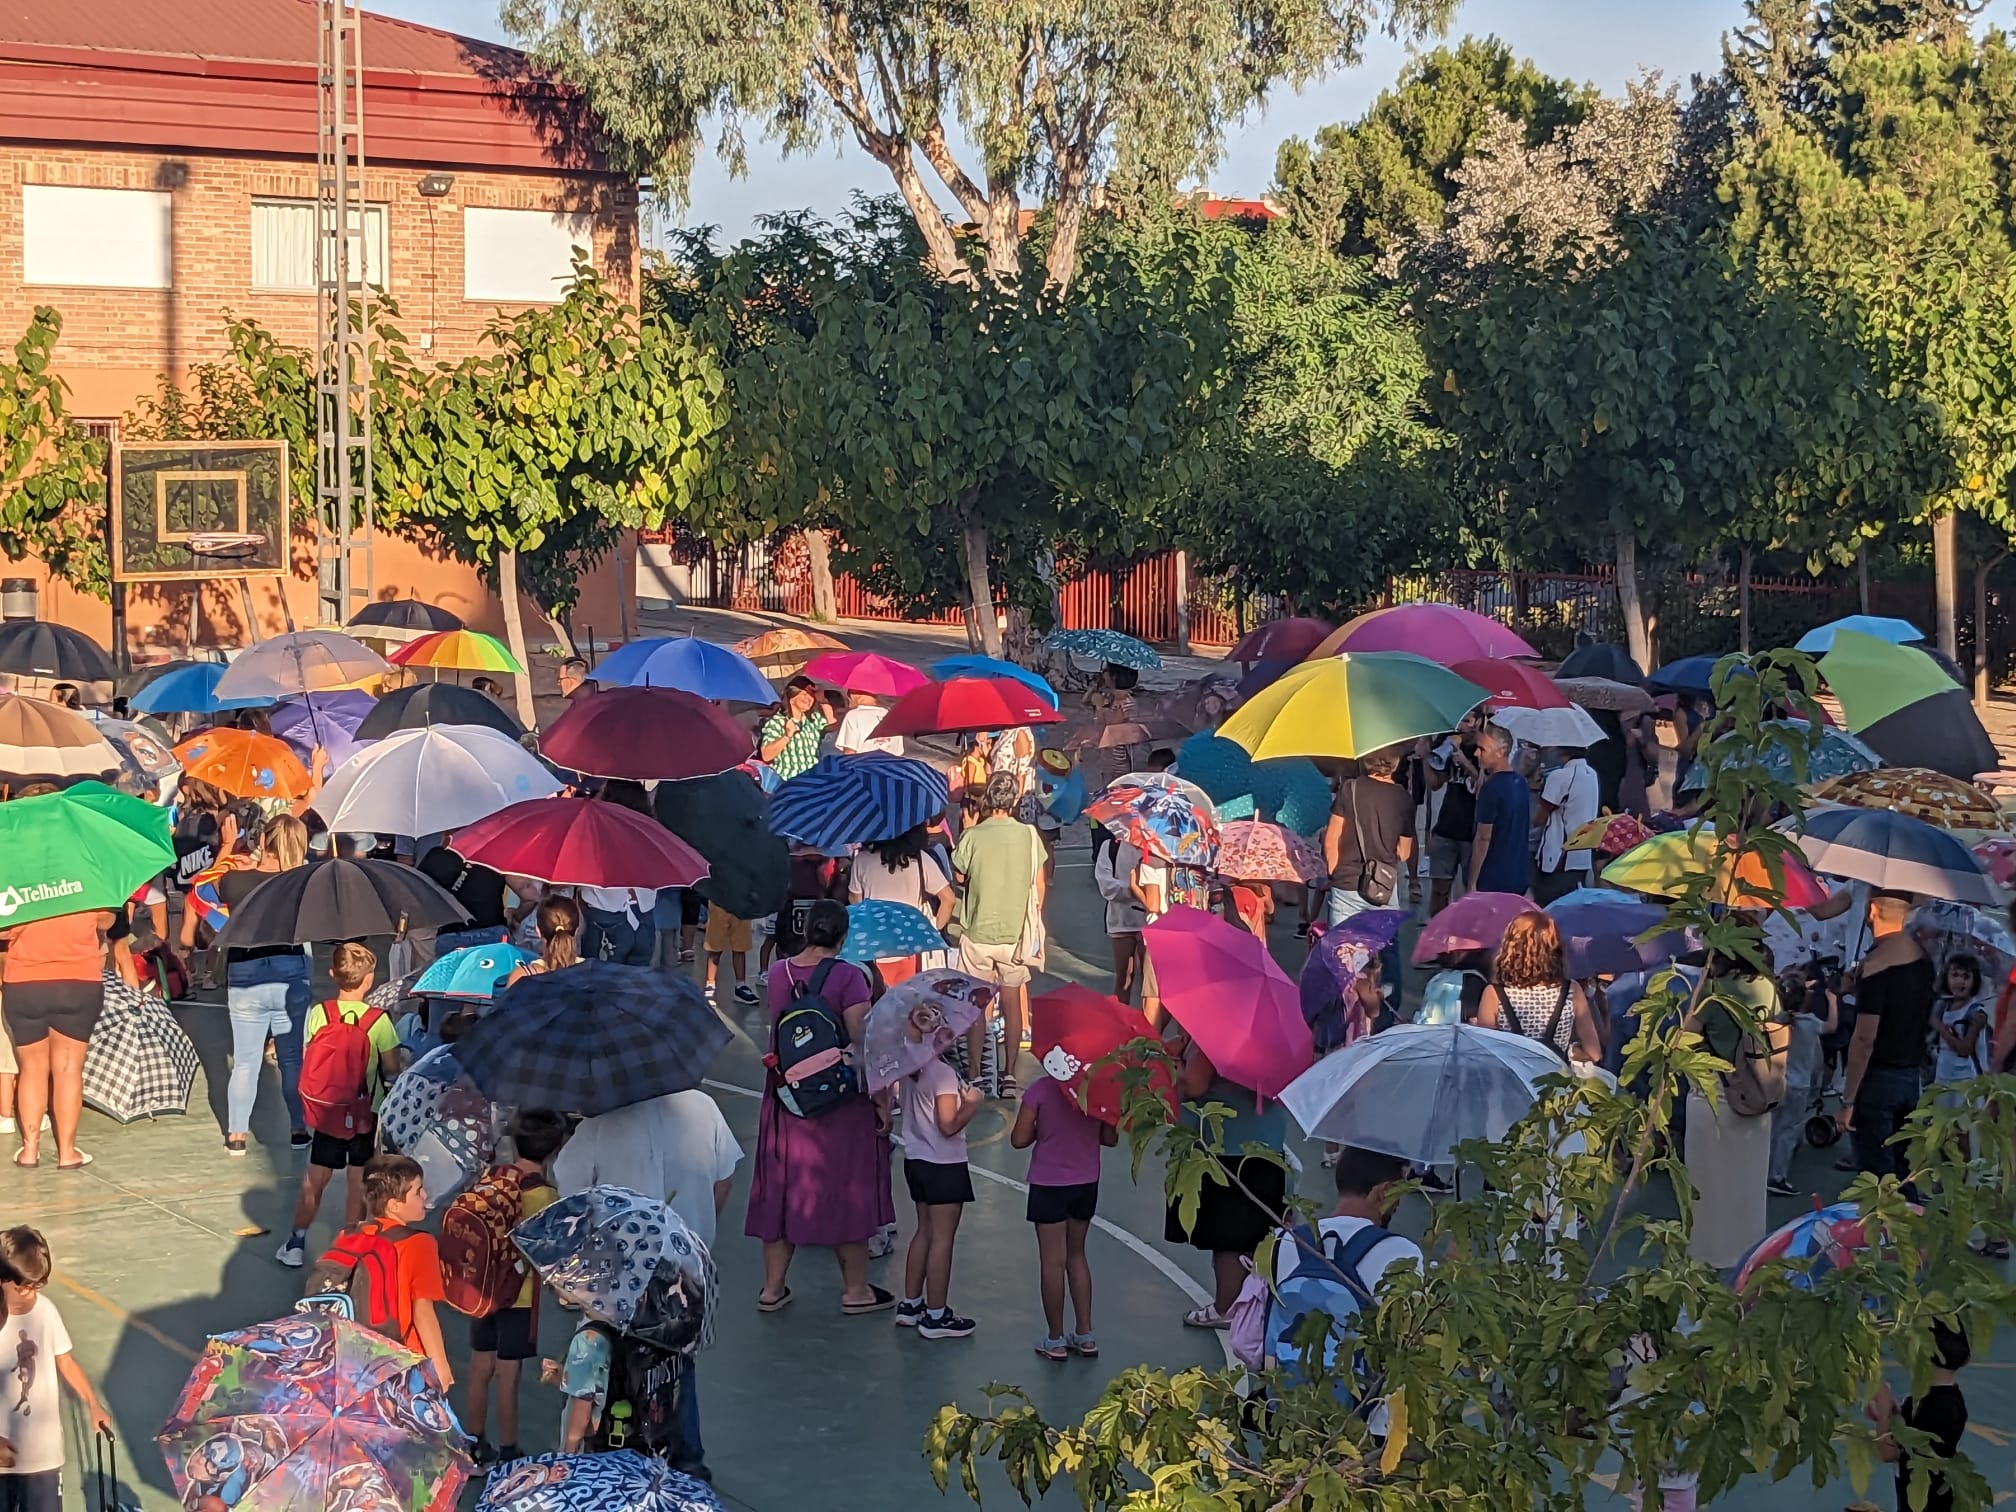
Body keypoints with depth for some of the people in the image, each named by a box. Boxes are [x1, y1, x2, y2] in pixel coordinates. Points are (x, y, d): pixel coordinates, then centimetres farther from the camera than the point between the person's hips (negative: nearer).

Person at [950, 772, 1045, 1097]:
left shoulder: (972, 836, -12)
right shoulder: (1029, 835, -6)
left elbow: (959, 876, 3)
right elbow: (1039, 886, 2)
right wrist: (1034, 923, 16)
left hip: (978, 932, -2)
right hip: (1015, 932, 2)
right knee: (1012, 1001, 12)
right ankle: (1009, 1074, 15)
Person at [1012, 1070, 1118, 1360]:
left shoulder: (1040, 1089, -16)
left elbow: (1019, 1139, -14)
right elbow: (1110, 1138, 1)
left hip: (1049, 1184, -4)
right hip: (1086, 1183, 4)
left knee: (1052, 1261, 5)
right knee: (1076, 1255, 20)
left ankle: (1056, 1341, 11)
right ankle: (1085, 1335, 21)